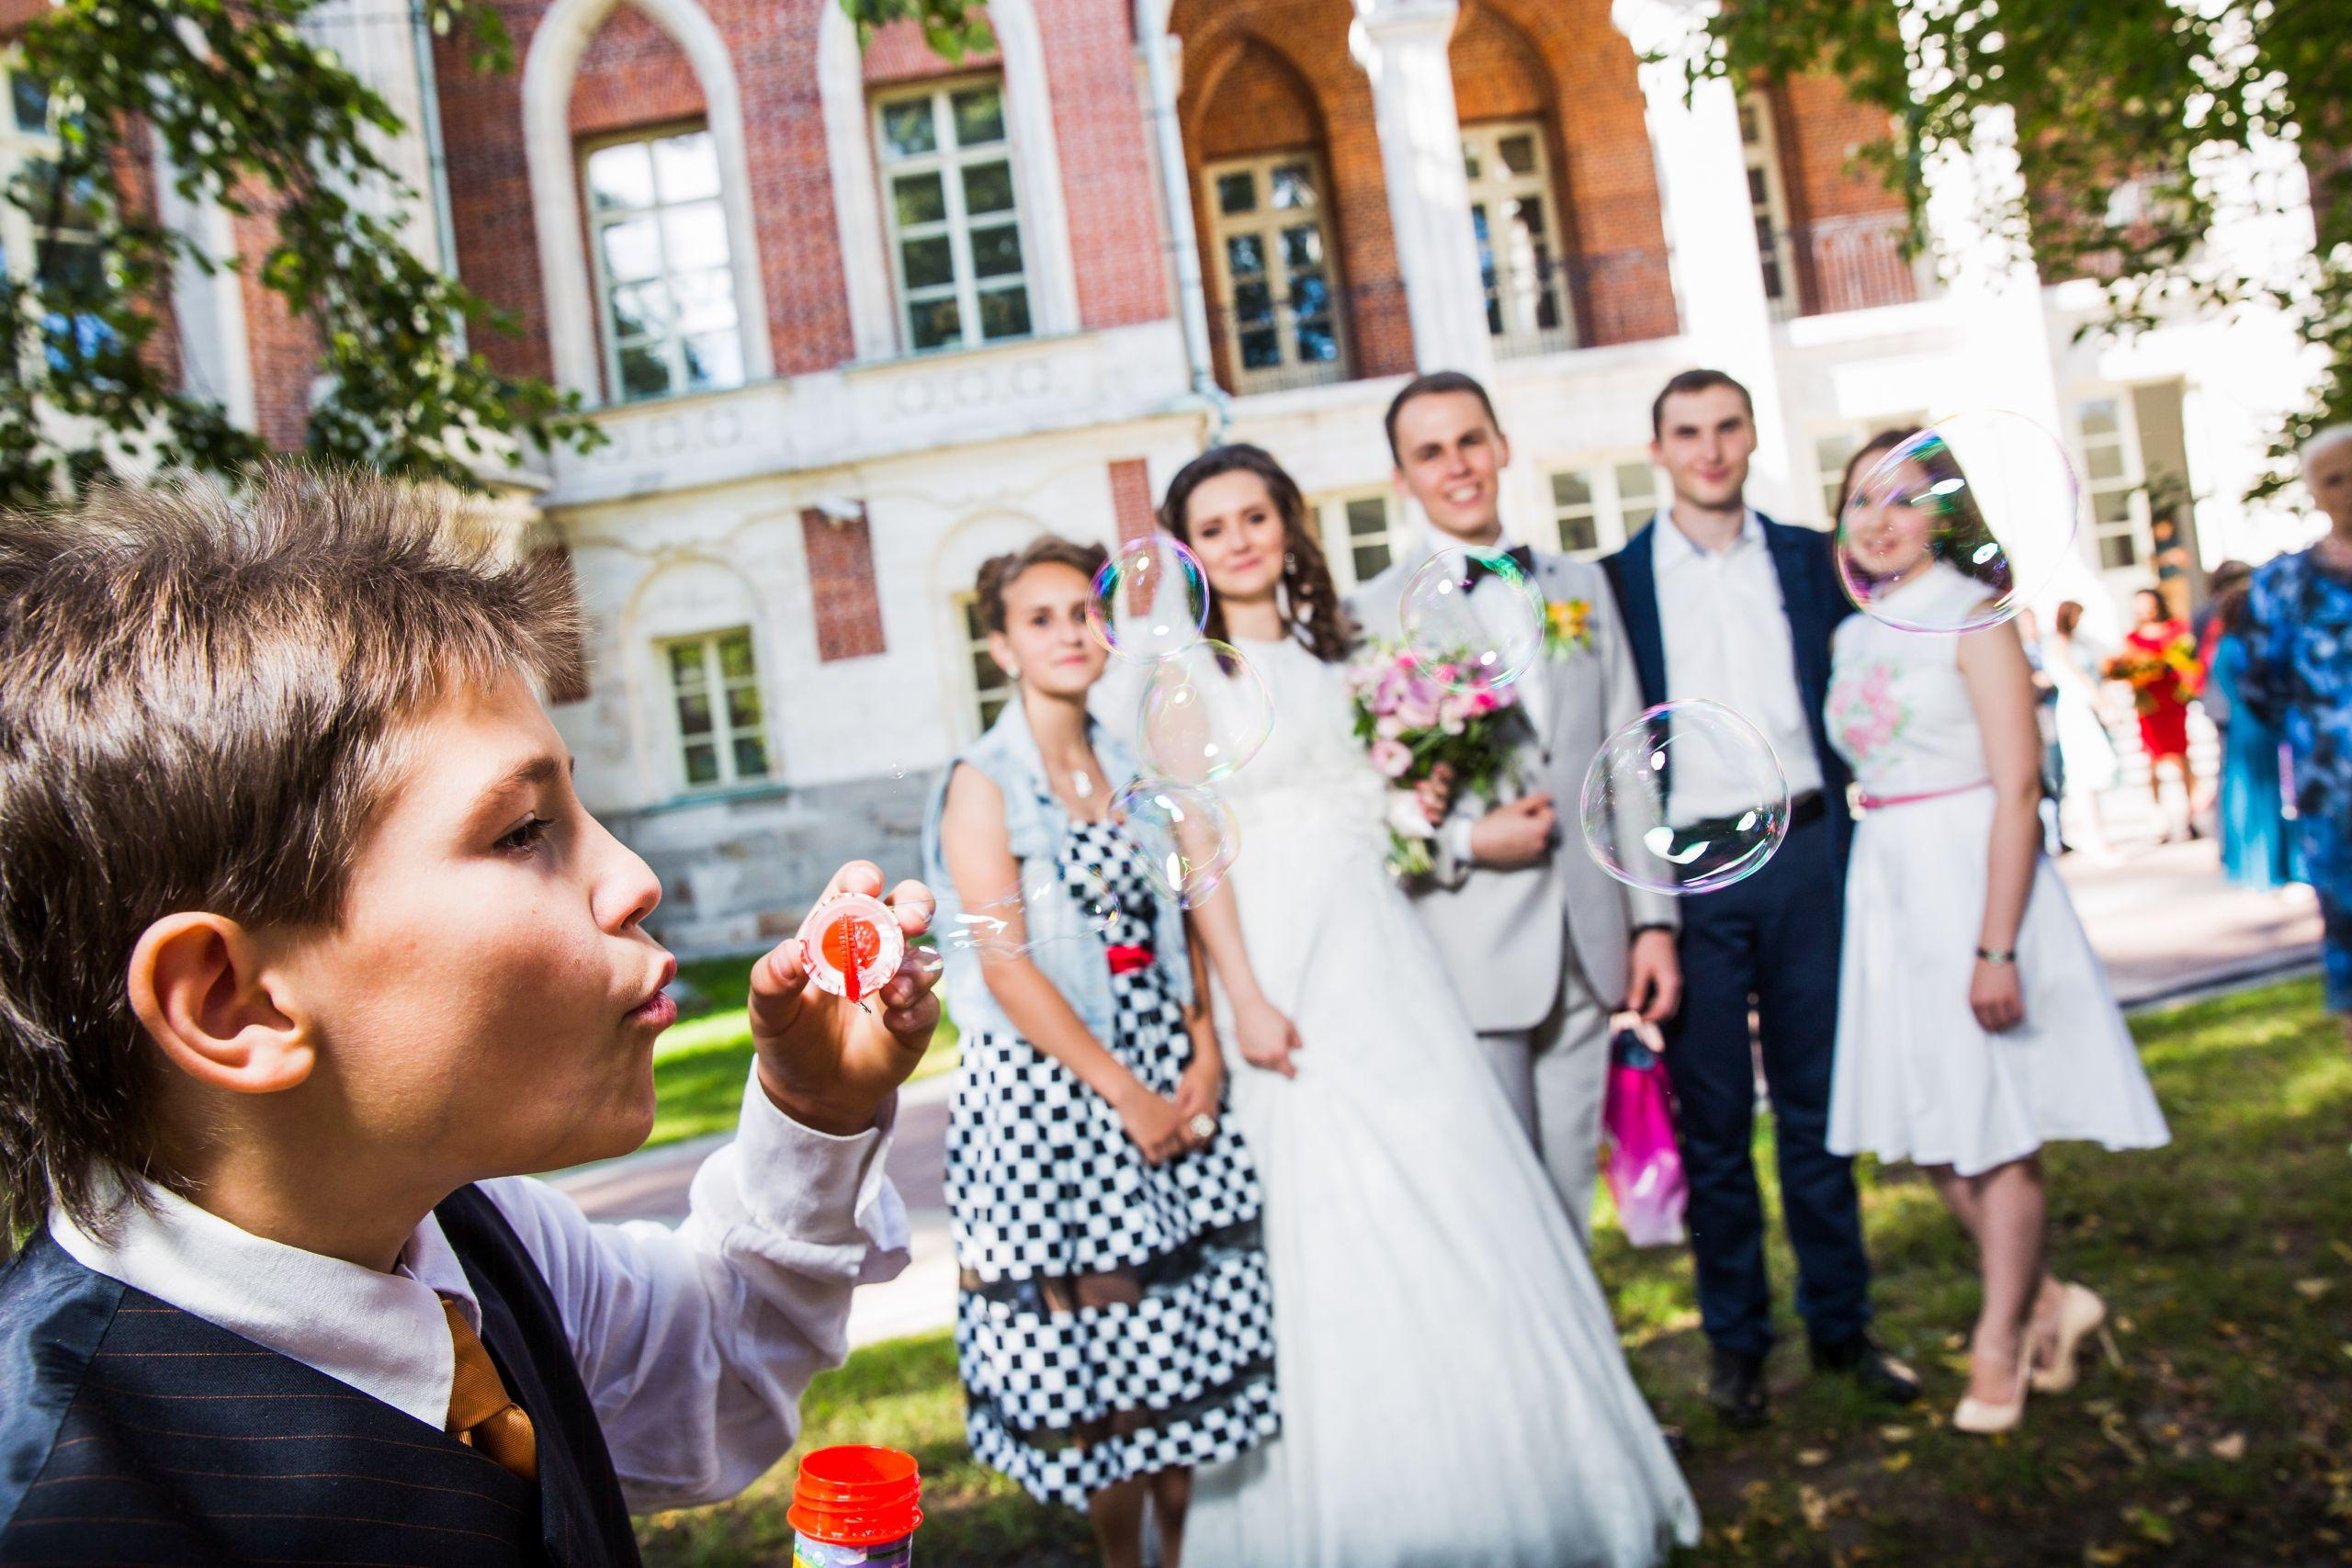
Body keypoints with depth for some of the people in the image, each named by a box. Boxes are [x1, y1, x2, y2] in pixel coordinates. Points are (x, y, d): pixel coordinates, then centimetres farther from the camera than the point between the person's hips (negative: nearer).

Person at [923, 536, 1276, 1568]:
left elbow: (1174, 928, 10)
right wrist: (1125, 1093, -14)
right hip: (1053, 1086, -5)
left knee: (1189, 1317, 10)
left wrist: (1204, 1054, -5)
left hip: (1170, 1072, 5)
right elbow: (1006, 965, -13)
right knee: (1094, 1338, 3)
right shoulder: (984, 784, -7)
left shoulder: (1133, 770, 10)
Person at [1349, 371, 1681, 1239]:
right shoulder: (1373, 613, -3)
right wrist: (1465, 841, -17)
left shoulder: (1580, 585, 12)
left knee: (1572, 1188, 13)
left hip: (1587, 944, 4)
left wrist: (1652, 919, 8)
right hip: (1470, 955, -4)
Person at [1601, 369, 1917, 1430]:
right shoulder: (1618, 581, 2)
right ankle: (1736, 1340, 20)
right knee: (1713, 1122, 6)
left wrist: (1856, 856, 1)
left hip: (1804, 854, 2)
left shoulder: (1809, 560, 9)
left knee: (1817, 1108, 11)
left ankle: (1841, 1323, 24)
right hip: (1688, 870, -2)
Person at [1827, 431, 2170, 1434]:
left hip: (1971, 879, -7)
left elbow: (2018, 786, -15)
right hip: (1885, 887, 7)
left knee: (1994, 1125, 3)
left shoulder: (1970, 616, -9)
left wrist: (1996, 947, -20)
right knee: (1928, 1131, 11)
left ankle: (2000, 1342, 21)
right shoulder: (1851, 637, 10)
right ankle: (2047, 1302, 32)